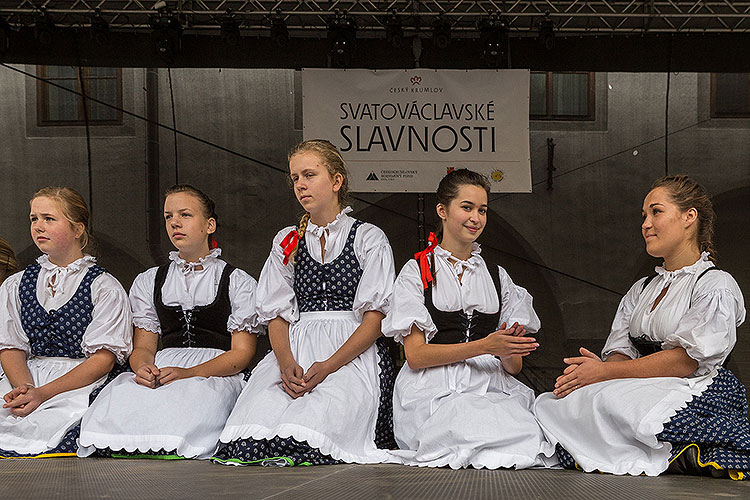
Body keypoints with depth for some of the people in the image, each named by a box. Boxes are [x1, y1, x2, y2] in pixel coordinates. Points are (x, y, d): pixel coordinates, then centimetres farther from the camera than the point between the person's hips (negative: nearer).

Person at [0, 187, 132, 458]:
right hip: (25, 381, 3)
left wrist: (42, 394, -16)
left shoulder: (105, 288, 3)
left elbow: (104, 358, -6)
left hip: (81, 386, -3)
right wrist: (25, 387, -13)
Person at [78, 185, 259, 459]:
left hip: (216, 373, -3)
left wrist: (190, 373, -15)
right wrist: (143, 367, -10)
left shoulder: (238, 281, 12)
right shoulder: (148, 282, 25)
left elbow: (242, 353, 3)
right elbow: (143, 346, 17)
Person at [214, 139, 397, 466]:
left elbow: (374, 319, -1)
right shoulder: (286, 242, 21)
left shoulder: (369, 239, 8)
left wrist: (328, 366, -16)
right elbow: (277, 314, 13)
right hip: (294, 350, 3)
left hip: (353, 353, -3)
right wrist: (287, 364, -9)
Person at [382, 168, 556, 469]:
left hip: (492, 387, 3)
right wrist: (484, 346, -14)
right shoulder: (417, 272, 7)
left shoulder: (498, 277, 21)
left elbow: (513, 367, 17)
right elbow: (415, 354, -4)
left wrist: (510, 352, -9)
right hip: (435, 392, -3)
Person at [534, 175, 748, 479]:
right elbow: (620, 351, 14)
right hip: (644, 392, 8)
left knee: (609, 400, -37)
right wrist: (593, 367, -12)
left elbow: (687, 360, -12)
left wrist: (605, 372, -14)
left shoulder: (716, 285, 0)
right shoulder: (641, 290, 25)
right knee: (549, 405, -19)